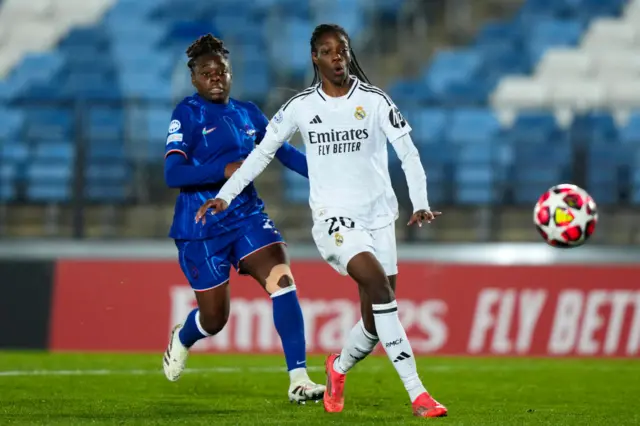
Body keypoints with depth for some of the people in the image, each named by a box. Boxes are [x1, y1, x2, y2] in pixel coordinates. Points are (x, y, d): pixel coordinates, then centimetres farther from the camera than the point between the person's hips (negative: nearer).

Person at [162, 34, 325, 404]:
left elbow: (284, 151, 17)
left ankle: (299, 380, -21)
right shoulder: (188, 114, -9)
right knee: (215, 318, 4)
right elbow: (172, 173, -20)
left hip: (247, 216, 5)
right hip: (202, 226, -5)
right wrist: (225, 170, -32)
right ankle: (180, 340, 43)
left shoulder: (248, 114, 9)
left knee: (283, 280, -19)